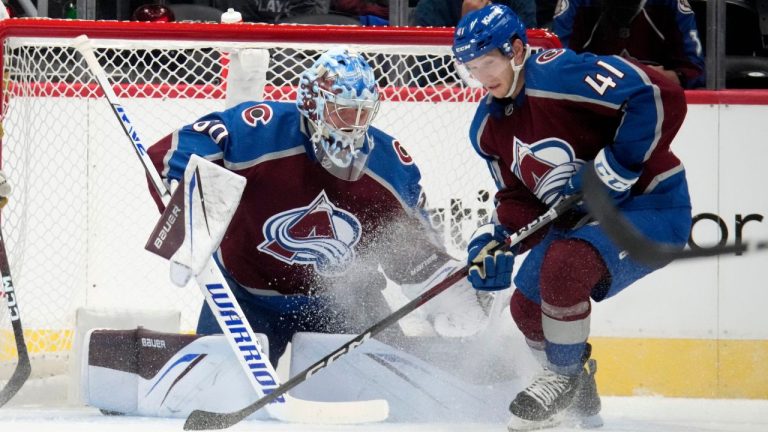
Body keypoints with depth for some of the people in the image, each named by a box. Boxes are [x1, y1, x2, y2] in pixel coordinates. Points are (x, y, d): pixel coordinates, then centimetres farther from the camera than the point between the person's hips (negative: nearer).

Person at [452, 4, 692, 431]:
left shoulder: (562, 75, -24)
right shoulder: (488, 128, 4)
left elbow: (662, 97, -31)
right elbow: (519, 198, 10)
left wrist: (618, 167, -29)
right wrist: (498, 239, -10)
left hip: (650, 202, -10)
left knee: (564, 266, -29)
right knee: (526, 304, 7)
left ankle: (566, 376, -6)